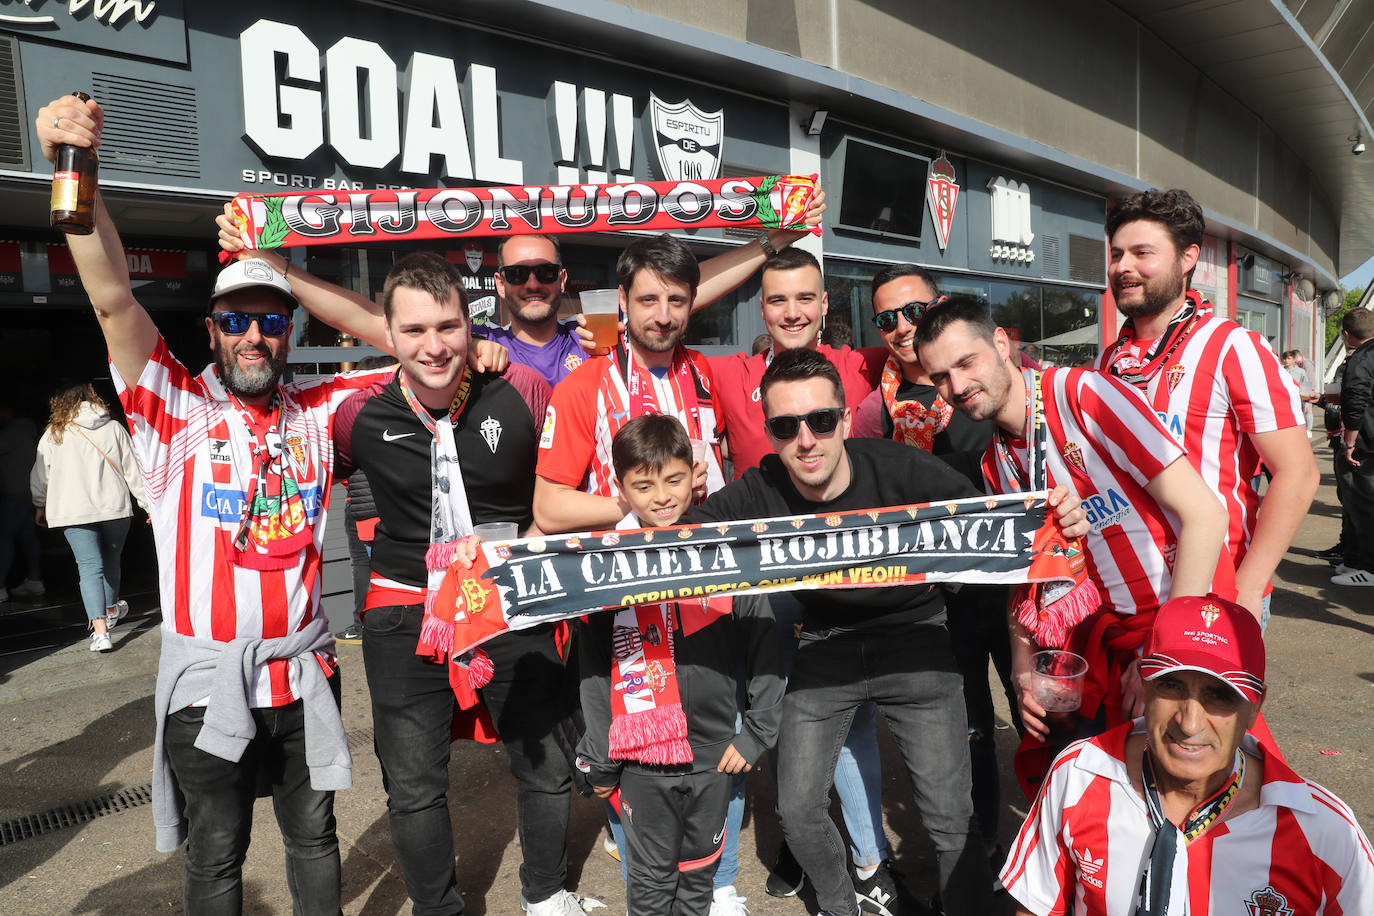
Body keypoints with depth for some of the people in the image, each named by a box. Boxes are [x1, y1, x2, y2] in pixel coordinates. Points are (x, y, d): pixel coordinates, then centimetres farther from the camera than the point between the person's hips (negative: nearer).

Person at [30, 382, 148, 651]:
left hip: (73, 512, -1)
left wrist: (40, 506, 28)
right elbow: (132, 470, 4)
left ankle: (100, 630, -17)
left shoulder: (54, 434, 3)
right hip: (115, 507, 2)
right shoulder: (114, 428, 4)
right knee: (111, 560, 20)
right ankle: (111, 609, 40)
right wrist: (148, 504, 11)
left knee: (90, 566, -6)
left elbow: (40, 476, 11)